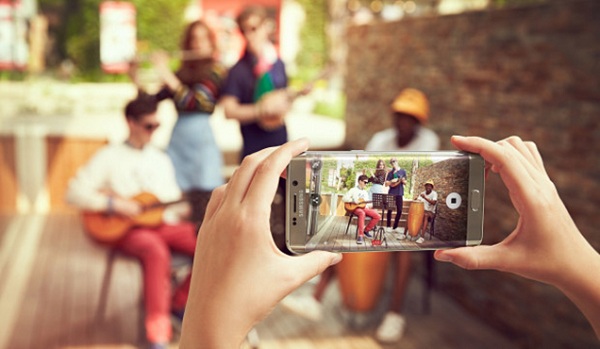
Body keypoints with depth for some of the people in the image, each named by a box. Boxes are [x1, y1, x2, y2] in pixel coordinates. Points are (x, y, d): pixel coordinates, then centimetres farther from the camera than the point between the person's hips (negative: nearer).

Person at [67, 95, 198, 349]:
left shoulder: (161, 159, 21)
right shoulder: (110, 157, 4)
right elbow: (74, 192, -5)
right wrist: (113, 204, -16)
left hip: (164, 224, 5)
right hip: (127, 230, -5)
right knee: (157, 251, -39)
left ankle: (179, 302, 0)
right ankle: (158, 329, -33)